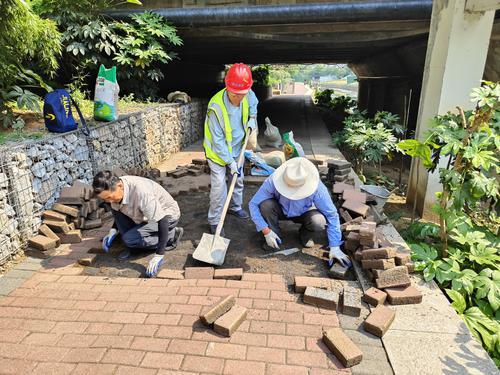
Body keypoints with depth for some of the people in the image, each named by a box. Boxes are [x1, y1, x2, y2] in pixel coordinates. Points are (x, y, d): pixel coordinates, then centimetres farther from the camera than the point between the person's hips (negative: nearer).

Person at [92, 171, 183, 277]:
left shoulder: (141, 192, -38)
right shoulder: (115, 189, -12)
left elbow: (162, 221, -37)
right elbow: (118, 212, 10)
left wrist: (158, 257, -38)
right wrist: (112, 232, -7)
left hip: (167, 216, -8)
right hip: (147, 214, 8)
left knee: (128, 239, -23)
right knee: (115, 209, -8)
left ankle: (171, 235, -6)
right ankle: (131, 246, 1)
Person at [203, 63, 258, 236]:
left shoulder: (249, 96, -17)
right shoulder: (216, 106, -33)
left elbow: (253, 110, 11)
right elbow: (218, 140, -26)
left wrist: (251, 122, -7)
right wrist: (229, 161, -24)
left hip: (237, 148, 6)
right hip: (218, 151, -6)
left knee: (238, 180, 19)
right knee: (219, 186, -9)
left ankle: (235, 207, 44)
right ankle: (214, 221, 7)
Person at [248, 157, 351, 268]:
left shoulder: (317, 188, -34)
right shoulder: (272, 181, -35)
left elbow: (332, 215, -24)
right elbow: (253, 204, -26)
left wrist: (335, 247, -24)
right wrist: (266, 231, -32)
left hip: (303, 213, 0)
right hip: (281, 211, 1)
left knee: (319, 222, -34)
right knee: (266, 204, -33)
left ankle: (305, 234, 3)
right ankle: (276, 236, -6)